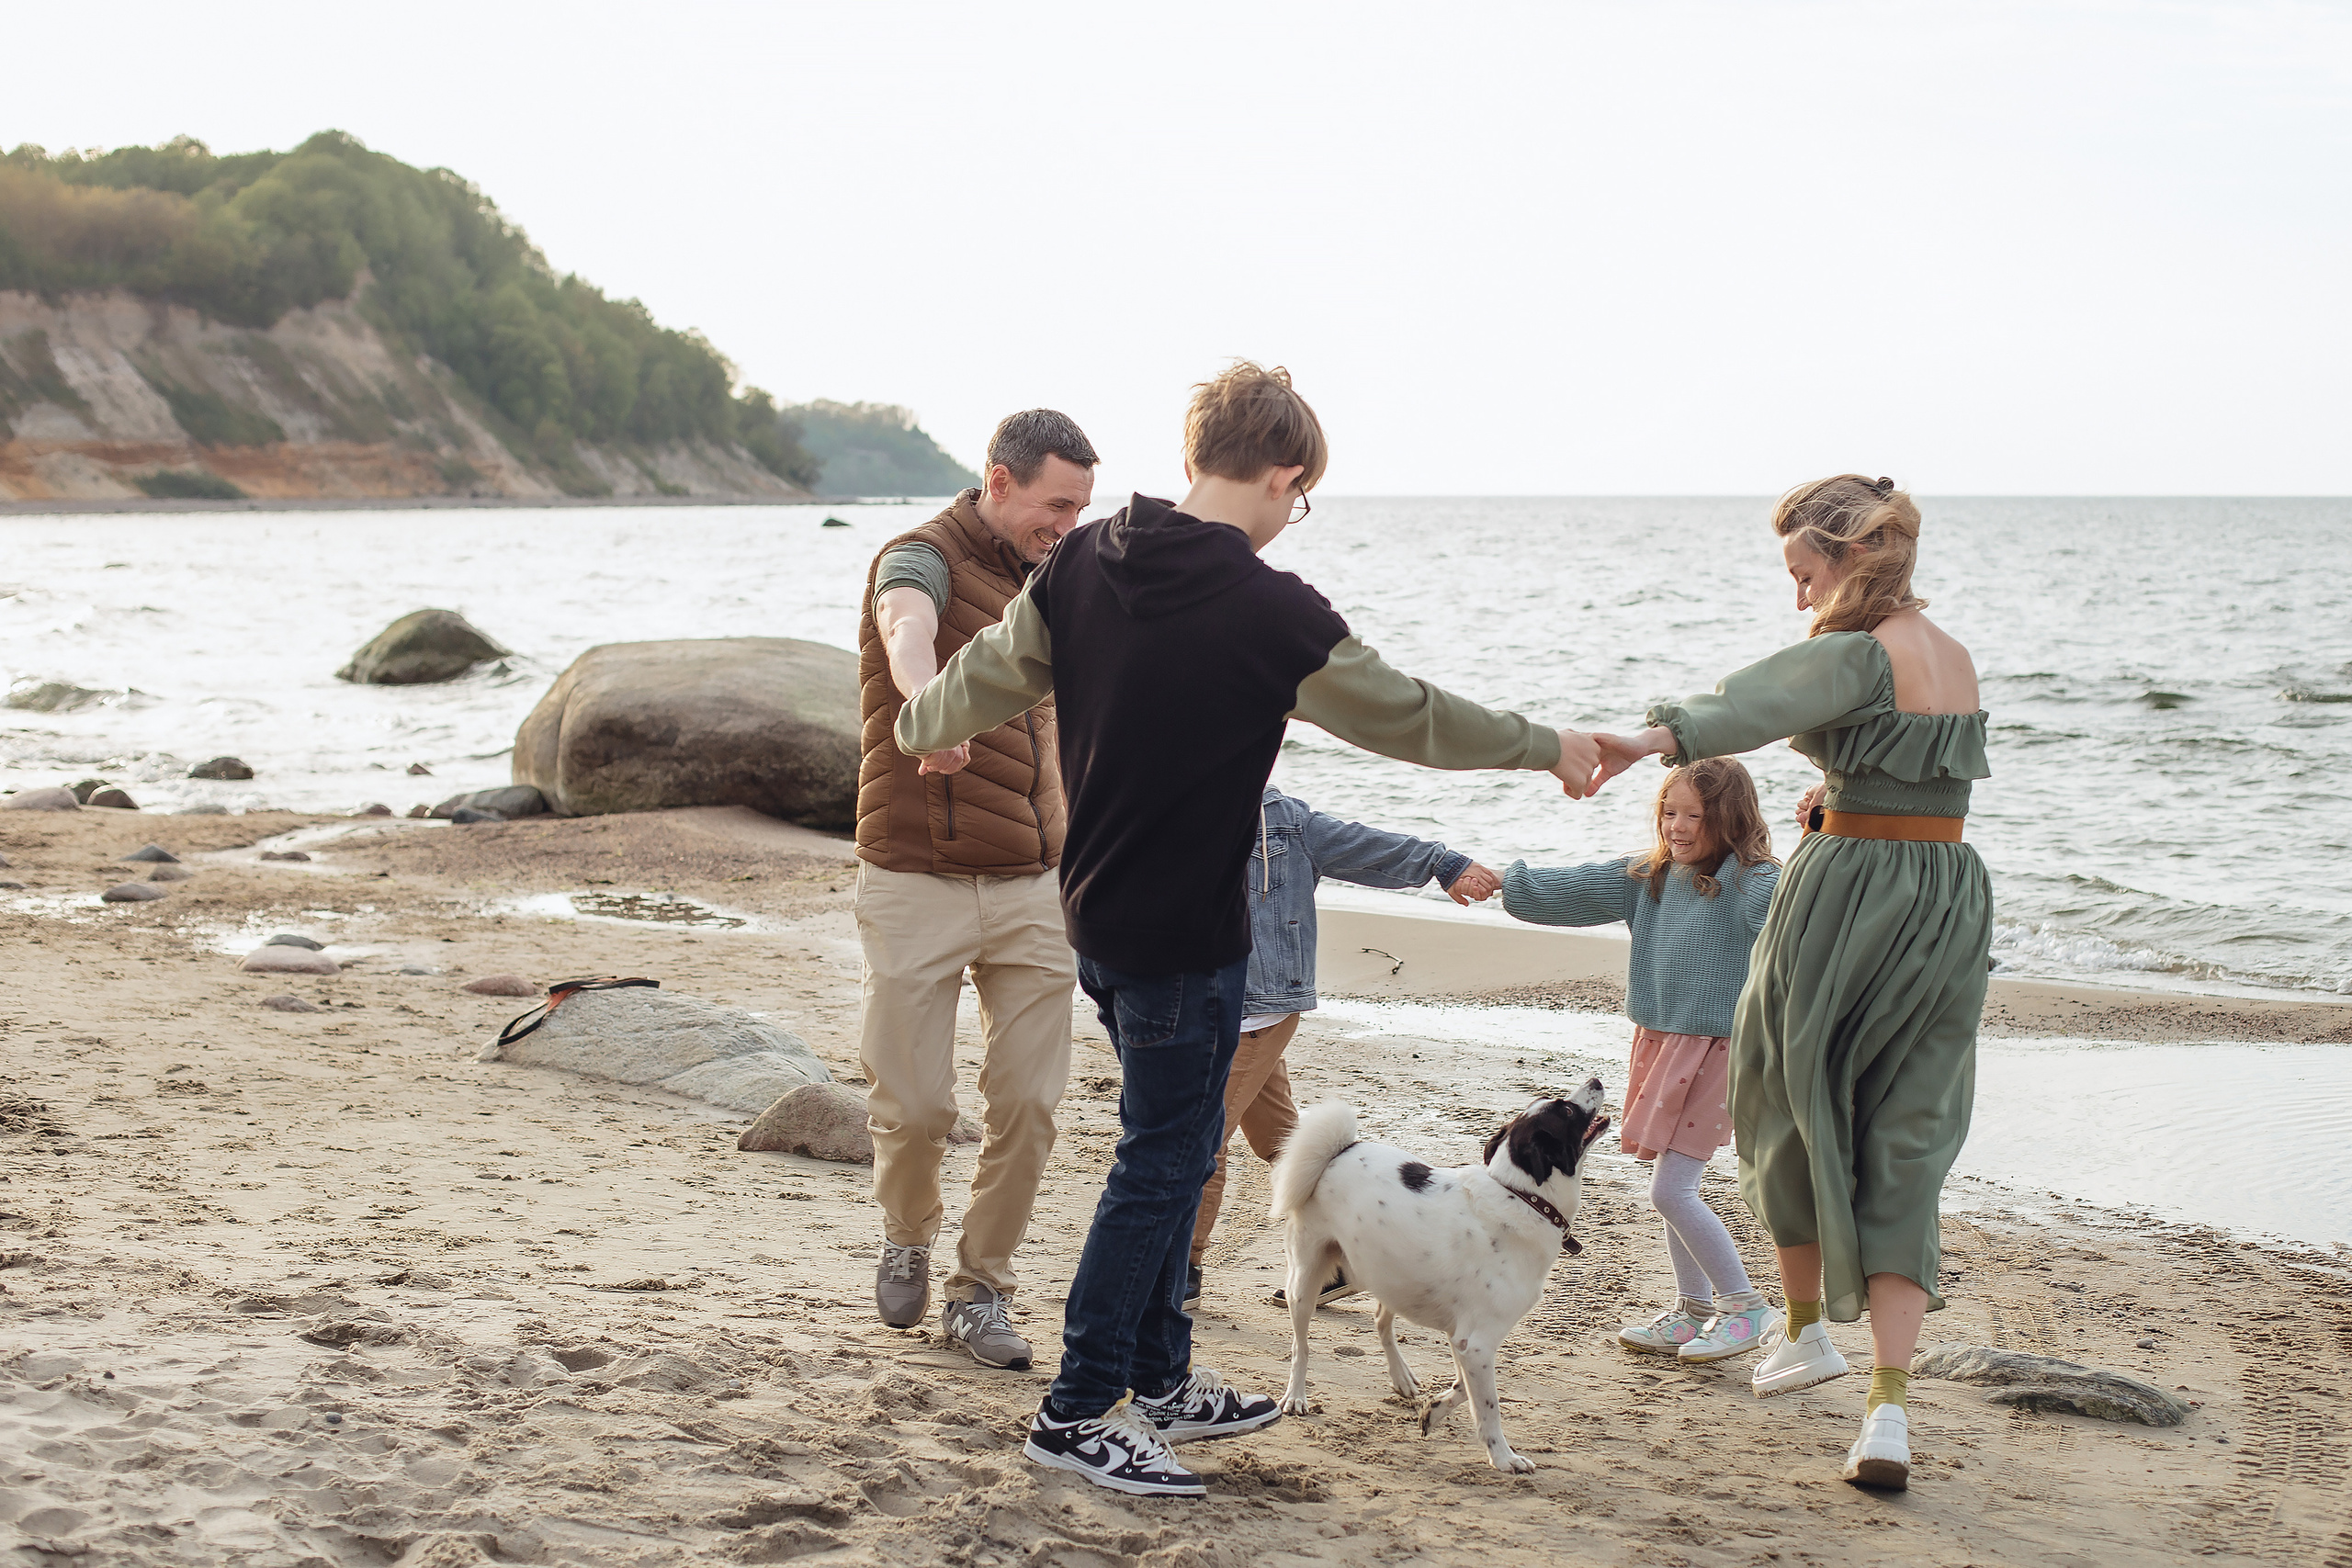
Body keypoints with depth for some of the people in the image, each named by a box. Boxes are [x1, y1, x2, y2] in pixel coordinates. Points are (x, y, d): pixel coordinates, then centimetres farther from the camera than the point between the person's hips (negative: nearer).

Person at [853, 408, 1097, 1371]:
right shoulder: (924, 559, -9)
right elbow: (906, 629, -36)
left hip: (1030, 886, 6)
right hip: (918, 884, -6)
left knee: (1027, 1102, 0)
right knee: (915, 1103, -2)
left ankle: (980, 1293, 14)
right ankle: (907, 1238, 28)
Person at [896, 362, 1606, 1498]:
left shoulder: (1084, 562, -2)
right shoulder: (1271, 613, -20)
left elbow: (990, 671, 13)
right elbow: (1410, 718, -8)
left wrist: (927, 729, 35)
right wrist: (1549, 747, 8)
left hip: (1096, 910, 8)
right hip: (1188, 934, -8)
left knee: (1170, 1147, 20)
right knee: (1163, 1162, 4)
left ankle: (1159, 1381, 31)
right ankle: (1078, 1413, 10)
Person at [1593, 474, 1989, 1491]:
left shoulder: (1860, 654, -14)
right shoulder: (1954, 655, 11)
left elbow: (1760, 699, -34)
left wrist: (1660, 737, -49)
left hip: (1849, 890, -7)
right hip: (1951, 899, 7)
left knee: (1795, 1108, 16)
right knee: (1904, 1151, 3)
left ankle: (1807, 1331, 32)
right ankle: (1888, 1407, -8)